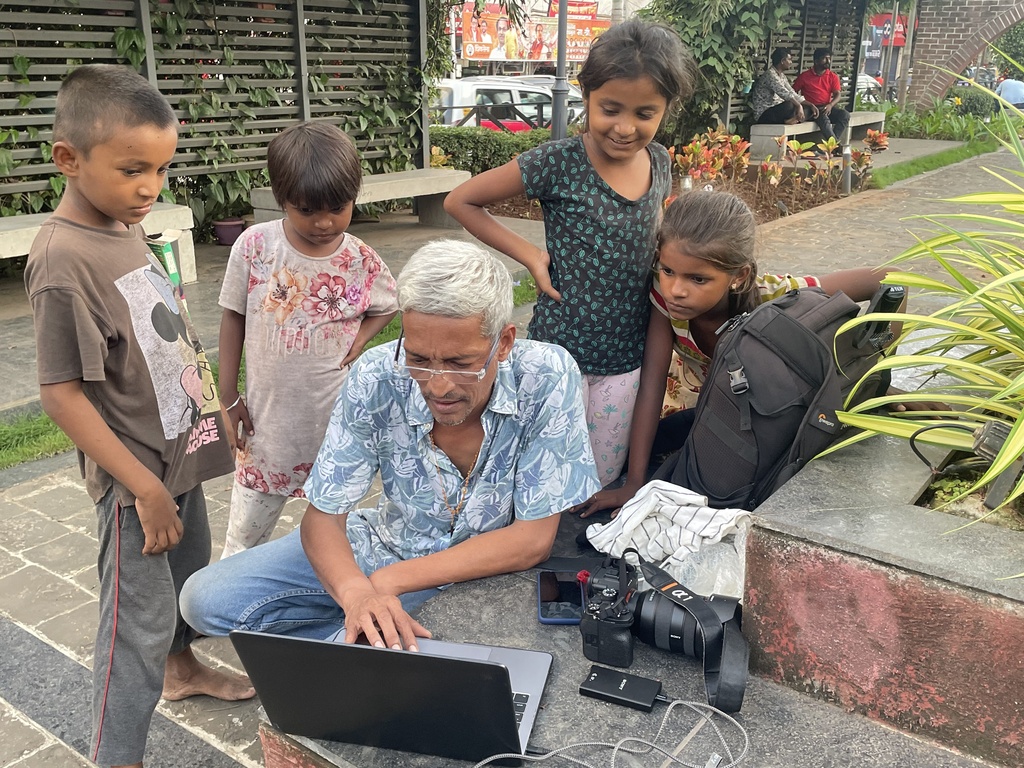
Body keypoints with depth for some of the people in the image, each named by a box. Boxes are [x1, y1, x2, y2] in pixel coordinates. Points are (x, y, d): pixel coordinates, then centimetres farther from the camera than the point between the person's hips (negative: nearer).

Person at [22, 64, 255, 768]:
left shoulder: (127, 229, 2)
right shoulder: (63, 259, -23)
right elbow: (62, 394, -22)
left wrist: (214, 414, 17)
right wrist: (145, 488, -21)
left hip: (182, 452, 9)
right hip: (136, 477, -8)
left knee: (190, 575, 26)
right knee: (140, 622, 2)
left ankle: (181, 668, 49)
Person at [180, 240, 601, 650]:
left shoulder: (547, 378, -27)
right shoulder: (376, 379, -22)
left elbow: (533, 538, -23)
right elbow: (323, 517, -17)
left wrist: (387, 582, -24)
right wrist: (358, 594, -40)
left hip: (492, 569, -1)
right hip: (388, 541, 2)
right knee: (205, 599, -8)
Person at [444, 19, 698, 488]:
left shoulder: (659, 163, 1)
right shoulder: (558, 164, -15)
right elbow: (460, 202, -5)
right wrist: (530, 255, -10)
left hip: (627, 360, 5)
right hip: (560, 356, -4)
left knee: (603, 483, 14)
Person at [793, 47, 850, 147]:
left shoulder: (833, 76, 11)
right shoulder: (805, 76, 3)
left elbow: (837, 95, 3)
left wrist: (830, 105, -19)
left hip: (827, 108, 4)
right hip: (811, 109, -4)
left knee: (845, 114, -24)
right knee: (823, 118, -37)